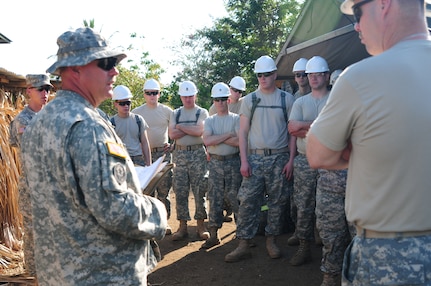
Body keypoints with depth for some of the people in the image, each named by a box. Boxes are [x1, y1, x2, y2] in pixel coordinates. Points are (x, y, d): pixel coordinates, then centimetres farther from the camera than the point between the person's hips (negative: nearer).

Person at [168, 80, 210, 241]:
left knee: (199, 191, 0)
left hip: (197, 154, -2)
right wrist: (192, 129, -6)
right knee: (180, 191, 3)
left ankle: (201, 225, 10)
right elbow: (172, 135, -2)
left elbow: (200, 131, -13)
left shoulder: (202, 112, 5)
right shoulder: (175, 113, 12)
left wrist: (180, 127, -4)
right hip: (180, 154, 3)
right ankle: (182, 226, 10)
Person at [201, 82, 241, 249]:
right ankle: (213, 234, 12)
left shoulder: (236, 119, 1)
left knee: (235, 197, 1)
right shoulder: (210, 121, 9)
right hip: (215, 162, 3)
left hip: (233, 161, -3)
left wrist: (216, 138, -10)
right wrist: (228, 135, -11)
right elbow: (207, 141, -9)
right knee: (215, 198, 5)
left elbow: (240, 141, -15)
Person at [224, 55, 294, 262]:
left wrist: (291, 160, -3)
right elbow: (243, 132, 5)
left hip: (279, 157, 0)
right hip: (254, 157, 0)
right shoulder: (249, 100, 8)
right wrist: (244, 160, -4)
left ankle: (271, 241, 20)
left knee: (278, 201, 5)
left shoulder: (287, 99, 6)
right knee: (248, 201, -3)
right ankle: (243, 245, 4)